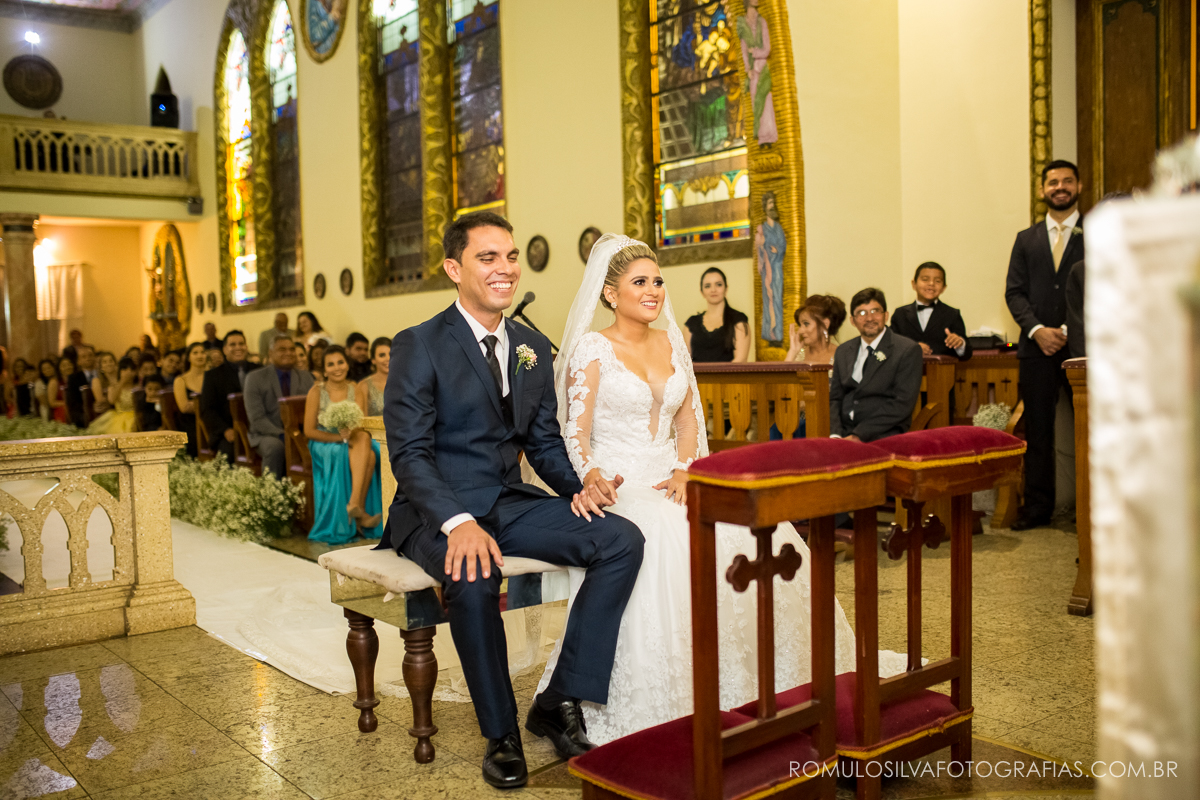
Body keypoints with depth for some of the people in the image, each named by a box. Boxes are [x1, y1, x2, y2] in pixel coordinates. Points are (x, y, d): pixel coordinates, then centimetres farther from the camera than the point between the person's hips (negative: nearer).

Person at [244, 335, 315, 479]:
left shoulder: (305, 376, 11)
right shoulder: (255, 378, 1)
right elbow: (257, 418, -8)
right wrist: (281, 435, -22)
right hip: (267, 435, -3)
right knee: (275, 446, -37)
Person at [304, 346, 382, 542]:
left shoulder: (356, 390, 4)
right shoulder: (317, 391, -5)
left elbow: (363, 426, -4)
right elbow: (309, 431, -6)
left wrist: (351, 433, -28)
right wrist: (339, 437, -18)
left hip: (353, 442, 3)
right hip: (324, 445, -3)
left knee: (371, 455, -32)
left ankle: (355, 504, -33)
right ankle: (359, 513, -33)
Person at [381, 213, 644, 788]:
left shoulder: (535, 349, 12)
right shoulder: (419, 346, -7)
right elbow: (409, 454, -14)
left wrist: (579, 487, -7)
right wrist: (458, 522, -30)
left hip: (510, 503, 6)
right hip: (438, 511, -6)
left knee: (622, 540, -15)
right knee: (474, 577, -37)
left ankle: (559, 703, -6)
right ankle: (501, 734, -12)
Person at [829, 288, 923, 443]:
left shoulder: (908, 350, 0)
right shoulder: (843, 351, 17)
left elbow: (902, 404, -9)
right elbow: (835, 399, 14)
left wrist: (859, 435, -15)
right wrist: (835, 435, -6)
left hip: (883, 435, -5)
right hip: (843, 432, 5)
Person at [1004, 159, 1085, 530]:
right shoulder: (1026, 239, 15)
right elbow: (1014, 292, 8)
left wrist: (1072, 330, -12)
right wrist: (1037, 329, -8)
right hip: (1037, 347, 2)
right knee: (1037, 430, 4)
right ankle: (1037, 506, 12)